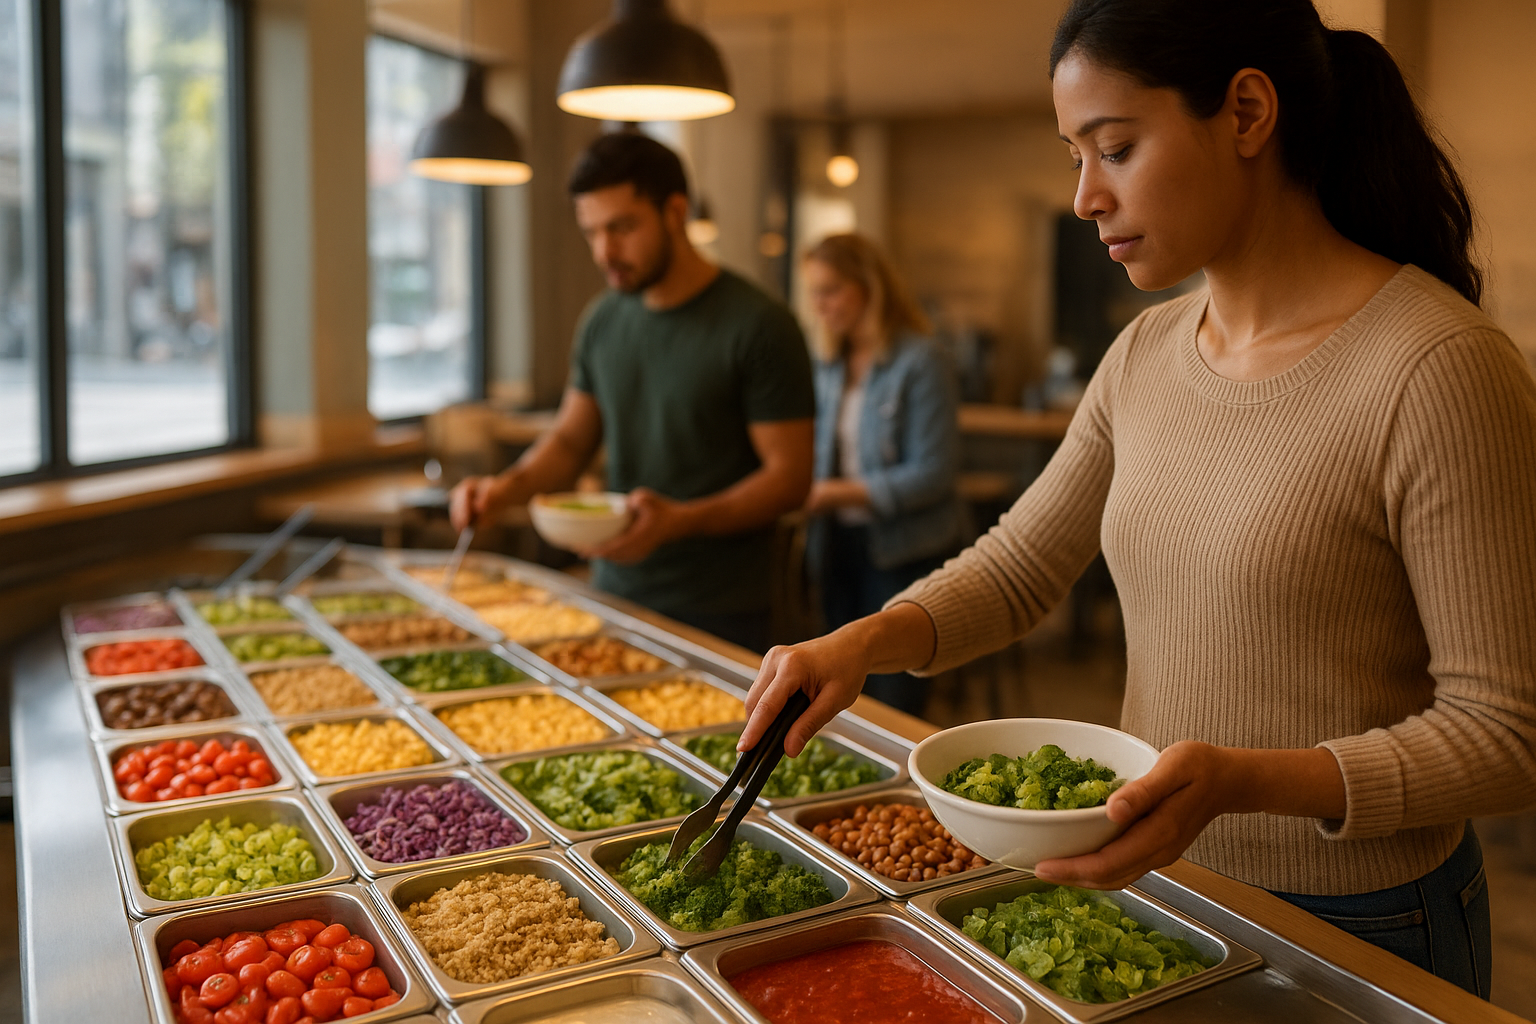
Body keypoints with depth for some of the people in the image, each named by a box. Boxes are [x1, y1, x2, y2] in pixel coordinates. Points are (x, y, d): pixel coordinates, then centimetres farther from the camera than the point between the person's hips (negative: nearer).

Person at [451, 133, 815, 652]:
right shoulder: (602, 321, 6)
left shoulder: (760, 326, -12)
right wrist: (508, 486, -6)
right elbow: (571, 438, 14)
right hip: (616, 590, 5)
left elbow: (790, 477, -13)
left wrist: (680, 521, -27)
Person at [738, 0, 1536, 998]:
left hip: (1361, 936, -6)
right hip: (1161, 881, 6)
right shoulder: (1145, 355, -1)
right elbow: (1019, 564, 6)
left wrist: (1240, 780, -33)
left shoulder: (1441, 369, -22)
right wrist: (868, 640, -11)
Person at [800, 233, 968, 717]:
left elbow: (933, 473, -17)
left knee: (893, 702, -2)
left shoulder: (920, 363, -12)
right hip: (838, 544, 7)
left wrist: (842, 493, -21)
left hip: (904, 552, -7)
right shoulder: (826, 363, 9)